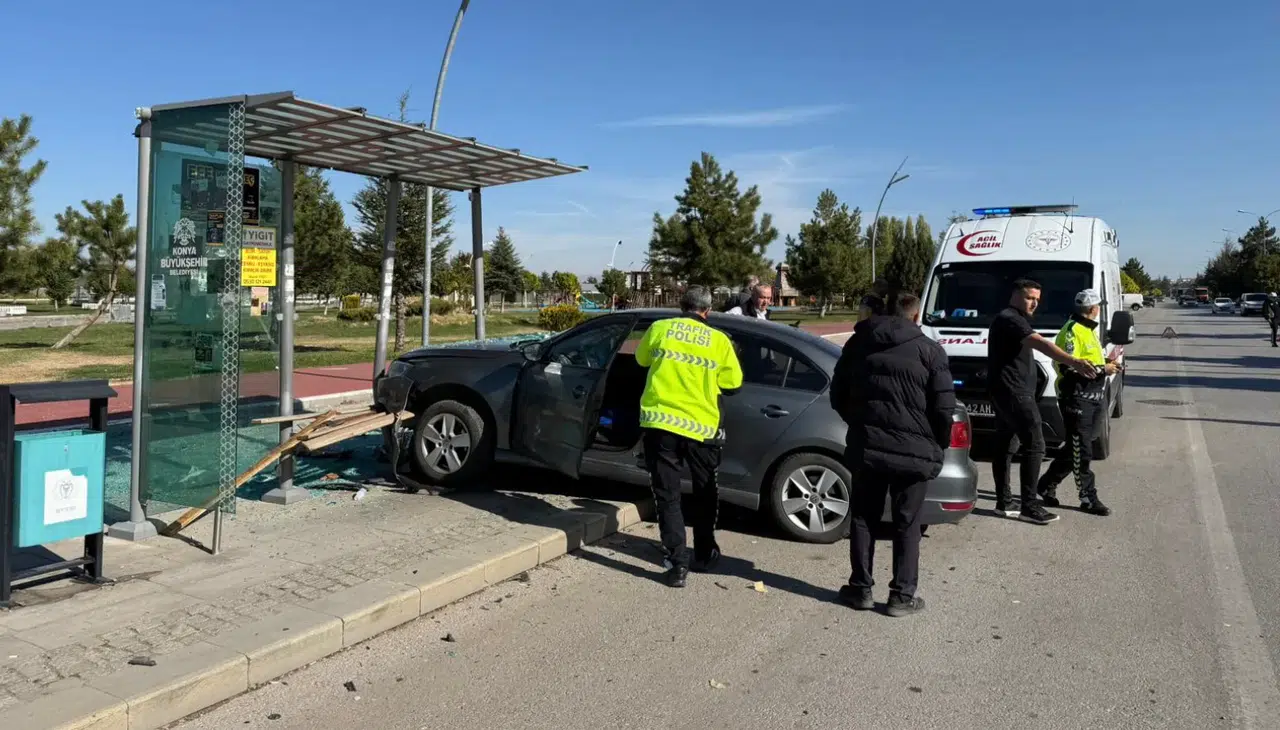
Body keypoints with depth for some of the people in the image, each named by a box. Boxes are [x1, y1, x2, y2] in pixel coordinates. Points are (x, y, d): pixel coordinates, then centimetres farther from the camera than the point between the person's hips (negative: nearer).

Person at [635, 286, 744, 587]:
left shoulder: (660, 328, 3)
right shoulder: (718, 340, 1)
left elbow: (641, 359, 19)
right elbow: (733, 382, 8)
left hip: (660, 422, 0)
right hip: (700, 426, 0)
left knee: (667, 496, 6)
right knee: (705, 494, 20)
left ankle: (677, 563, -1)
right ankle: (704, 554, 30)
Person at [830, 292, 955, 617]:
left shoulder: (859, 342, 7)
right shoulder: (929, 350, -4)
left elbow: (838, 394, 13)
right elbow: (944, 407, -6)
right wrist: (939, 444, 9)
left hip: (866, 445, 3)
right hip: (913, 450, -2)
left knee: (863, 518, 14)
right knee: (907, 524, 8)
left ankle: (861, 588, 17)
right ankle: (902, 595, 10)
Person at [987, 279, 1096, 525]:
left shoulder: (1010, 320, 21)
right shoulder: (1010, 319, -15)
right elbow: (1040, 343, -31)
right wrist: (1072, 361, -42)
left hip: (1005, 393, 11)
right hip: (1014, 393, -11)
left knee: (1005, 446, 11)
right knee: (1034, 445, -11)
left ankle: (1003, 502, 16)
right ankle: (1029, 505, -11)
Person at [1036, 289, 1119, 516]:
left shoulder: (1089, 330, 19)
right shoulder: (1072, 332, -14)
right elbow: (1068, 368, -22)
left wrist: (1107, 361, 12)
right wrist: (1102, 370, -18)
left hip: (1093, 398, 10)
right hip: (1077, 398, -10)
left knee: (1075, 448, 13)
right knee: (1081, 451, -4)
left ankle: (1046, 485, 24)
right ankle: (1088, 498, 2)